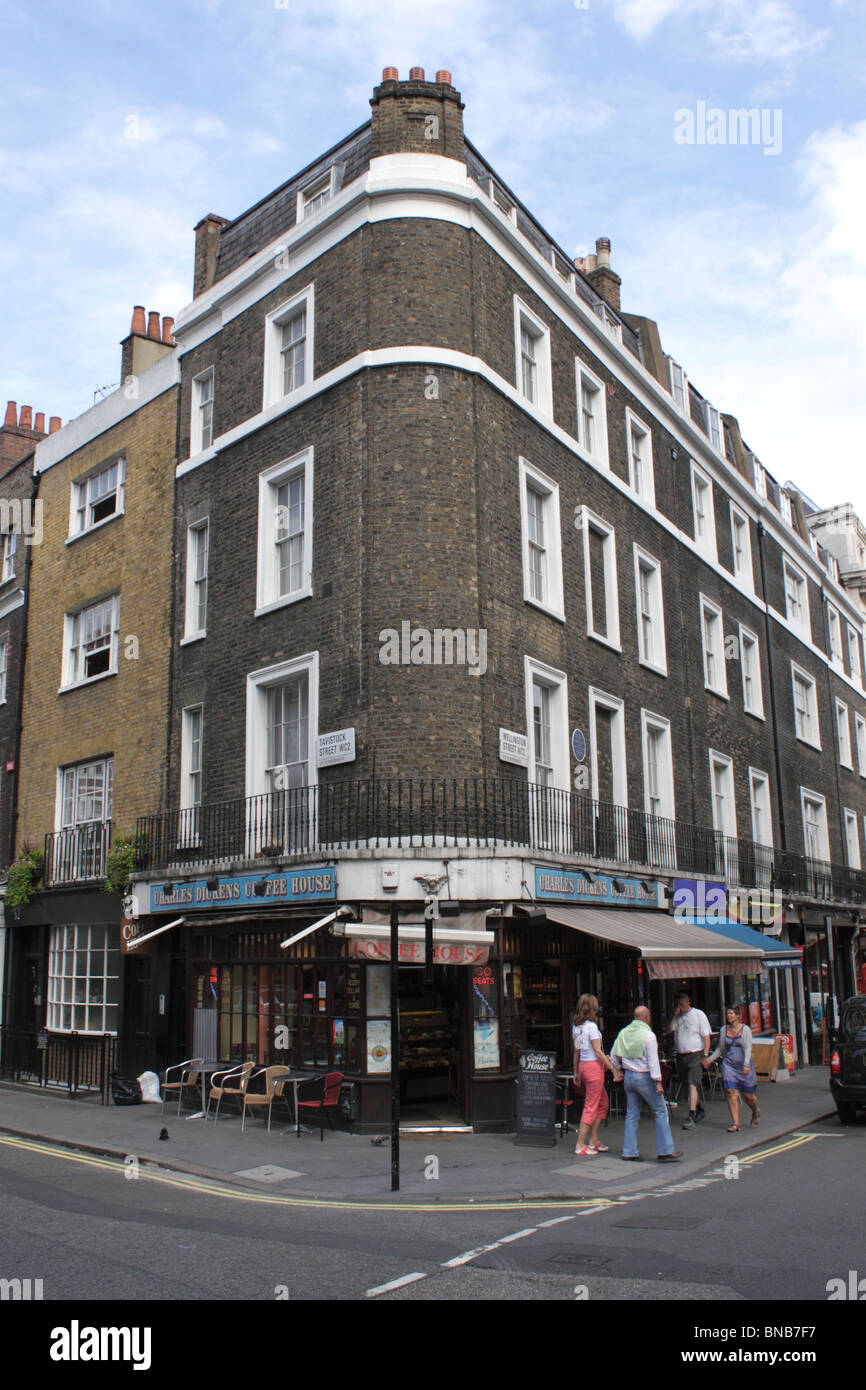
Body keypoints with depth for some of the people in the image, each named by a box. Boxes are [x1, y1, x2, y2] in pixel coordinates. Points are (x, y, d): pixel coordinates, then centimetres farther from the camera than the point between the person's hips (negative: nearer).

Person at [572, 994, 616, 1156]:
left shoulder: (576, 1026, 9)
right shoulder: (591, 1026, -16)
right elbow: (598, 1052, -16)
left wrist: (576, 1072, 20)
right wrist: (613, 1068, -10)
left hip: (583, 1065, 9)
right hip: (594, 1065, -9)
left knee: (603, 1102, 18)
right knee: (591, 1106, -3)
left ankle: (593, 1141, 20)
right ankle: (580, 1145, 0)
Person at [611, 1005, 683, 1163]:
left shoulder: (624, 1033, 6)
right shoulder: (648, 1035, -14)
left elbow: (614, 1055, 15)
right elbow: (653, 1061, -17)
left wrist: (618, 1071, 29)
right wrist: (658, 1082, -15)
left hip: (628, 1076, 7)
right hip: (644, 1077, -6)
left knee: (632, 1114, 10)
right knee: (660, 1113, 4)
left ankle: (629, 1152, 10)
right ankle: (665, 1151, 4)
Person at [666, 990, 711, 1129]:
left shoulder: (699, 1014, -3)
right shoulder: (678, 1016, 10)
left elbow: (706, 1036, -3)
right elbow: (668, 1030, 2)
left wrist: (705, 1055, -10)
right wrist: (675, 1015, -7)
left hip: (695, 1054, -5)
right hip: (680, 1055, 5)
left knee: (692, 1085, -15)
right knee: (688, 1085, 13)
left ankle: (691, 1117, -17)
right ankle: (700, 1109, 32)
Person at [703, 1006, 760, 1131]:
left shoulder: (745, 1029, -4)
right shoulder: (724, 1030, 7)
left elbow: (748, 1048, -12)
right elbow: (720, 1049, 16)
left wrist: (746, 1065, -22)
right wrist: (710, 1059, 5)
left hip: (743, 1066, -3)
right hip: (728, 1064, 3)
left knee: (748, 1095, 5)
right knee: (731, 1093, -10)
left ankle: (756, 1112, 38)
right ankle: (735, 1123, -5)